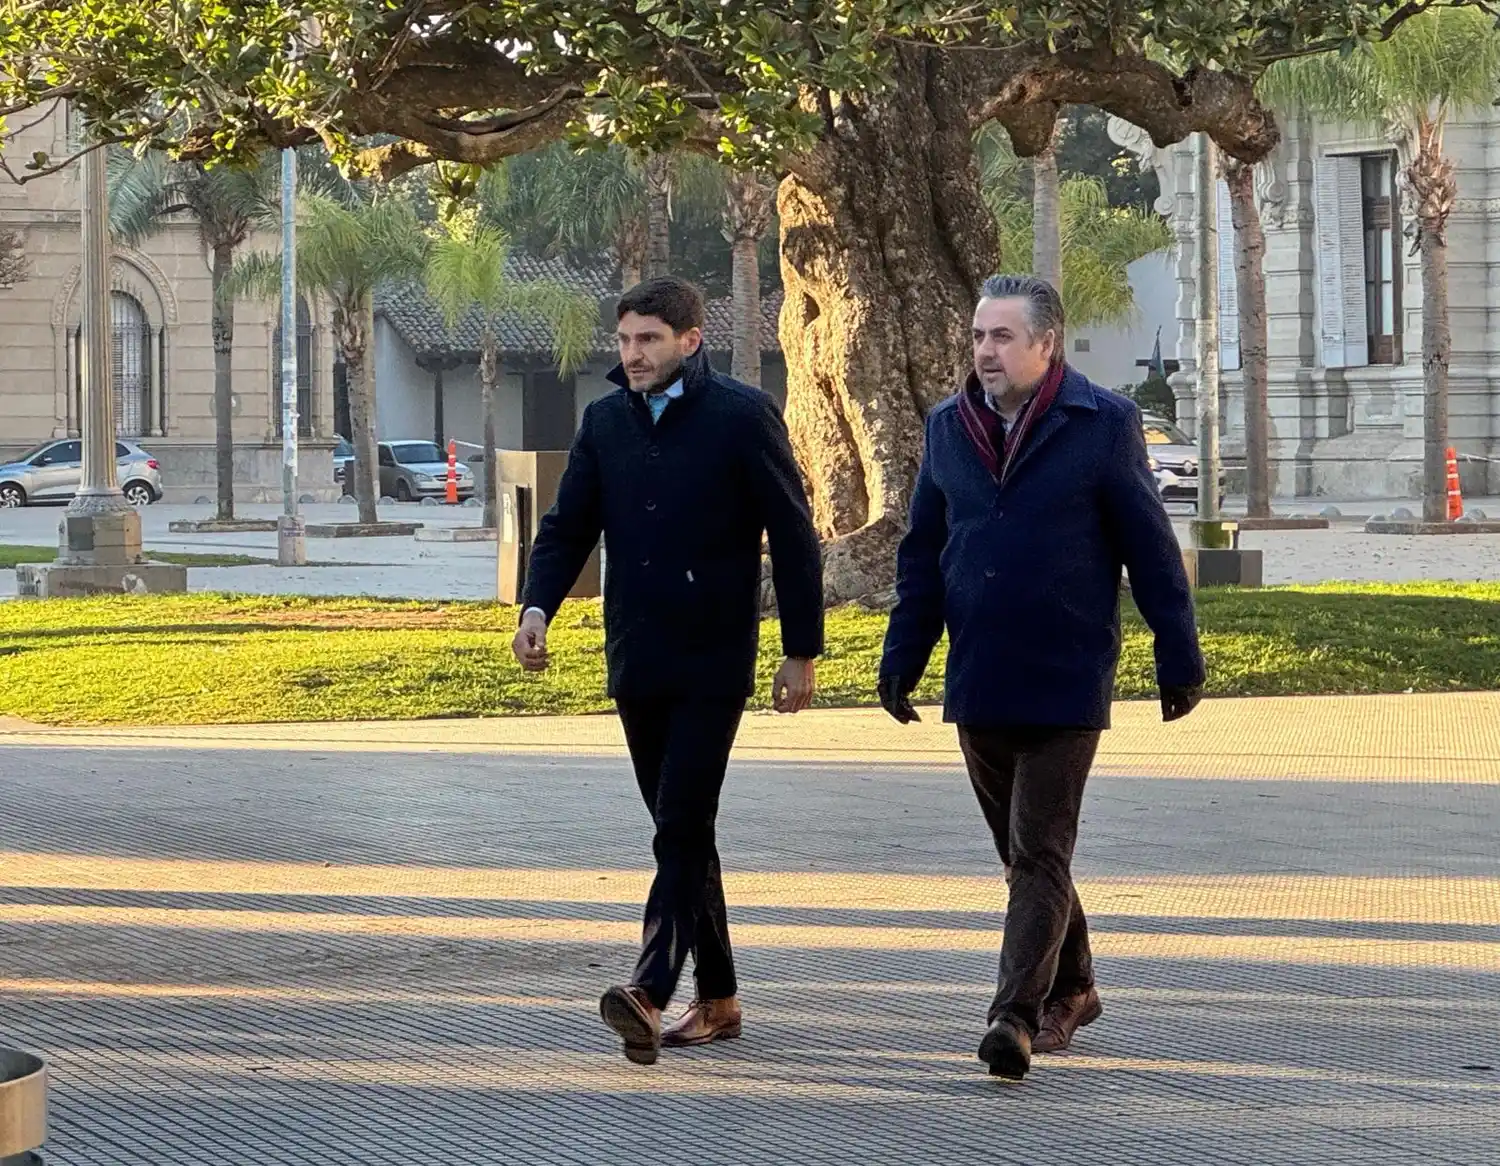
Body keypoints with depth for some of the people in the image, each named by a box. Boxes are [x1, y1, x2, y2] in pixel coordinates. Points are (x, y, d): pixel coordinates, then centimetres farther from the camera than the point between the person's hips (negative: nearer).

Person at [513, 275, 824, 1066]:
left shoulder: (743, 416, -6)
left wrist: (801, 651, -5)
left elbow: (793, 537, -4)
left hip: (713, 662, -6)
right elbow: (568, 526, 9)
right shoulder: (605, 422, 10)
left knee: (681, 828, -14)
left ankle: (651, 991, -24)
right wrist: (537, 607, -10)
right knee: (682, 830, 11)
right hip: (637, 664, 6)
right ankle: (717, 999, 20)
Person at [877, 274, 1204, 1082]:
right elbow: (922, 554, 14)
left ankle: (1018, 1015, -12)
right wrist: (902, 660, 9)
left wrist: (1178, 659, -2)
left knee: (1039, 854, -9)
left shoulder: (1103, 424, -5)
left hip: (1067, 682, -5)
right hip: (978, 683, 5)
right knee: (1022, 854, 14)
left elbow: (1150, 547, -3)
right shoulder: (948, 427, 8)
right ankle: (1070, 989, 30)